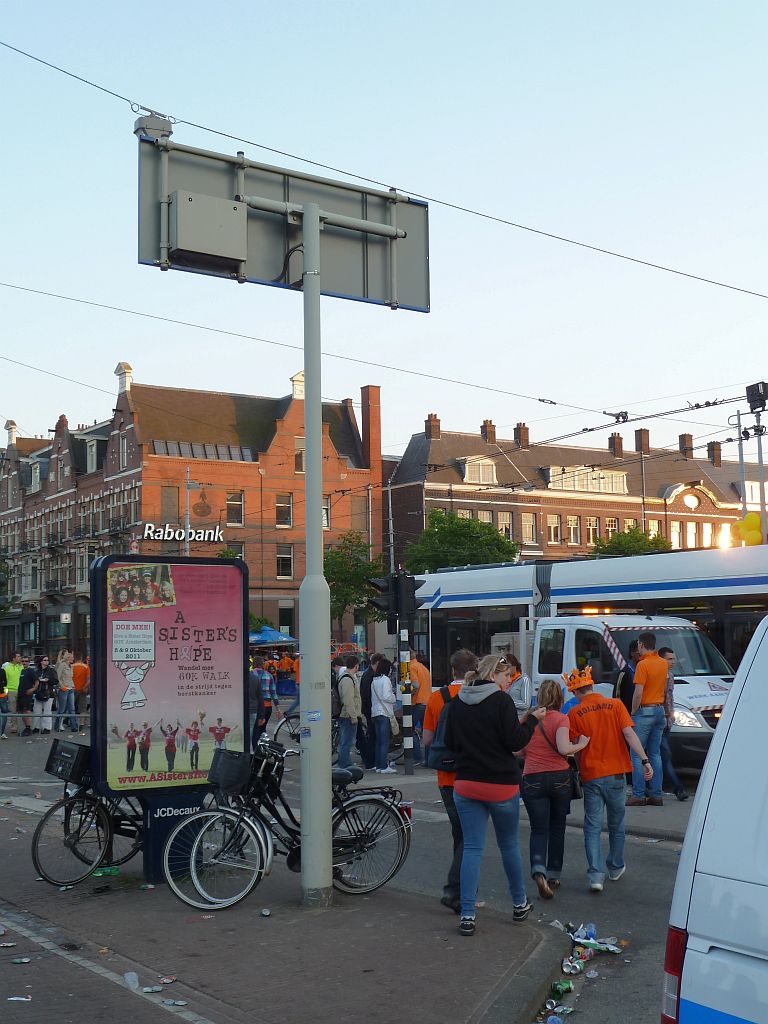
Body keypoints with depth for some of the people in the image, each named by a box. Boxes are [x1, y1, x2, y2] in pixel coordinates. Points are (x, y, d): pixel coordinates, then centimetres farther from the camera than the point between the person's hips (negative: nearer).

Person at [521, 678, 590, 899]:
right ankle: (553, 875, 21)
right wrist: (581, 744, -3)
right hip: (559, 778, -1)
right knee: (557, 828, 16)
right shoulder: (561, 719, -5)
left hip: (532, 779, 1)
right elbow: (563, 748, -20)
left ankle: (539, 870, -22)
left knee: (538, 829, 3)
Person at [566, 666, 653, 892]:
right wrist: (644, 760, -12)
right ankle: (616, 868, 32)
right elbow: (629, 734, -10)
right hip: (615, 774, 2)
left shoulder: (574, 714, -4)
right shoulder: (615, 705, 0)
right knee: (616, 825, 19)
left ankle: (596, 875, -8)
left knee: (592, 828, 3)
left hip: (590, 776, -2)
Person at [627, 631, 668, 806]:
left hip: (645, 711, -7)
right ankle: (656, 795, 10)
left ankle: (638, 795, -2)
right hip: (660, 710, 7)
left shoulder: (643, 664, -14)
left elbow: (638, 693, -17)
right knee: (655, 754, 11)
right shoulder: (664, 663, 9)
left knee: (637, 754, -1)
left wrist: (633, 712, -7)